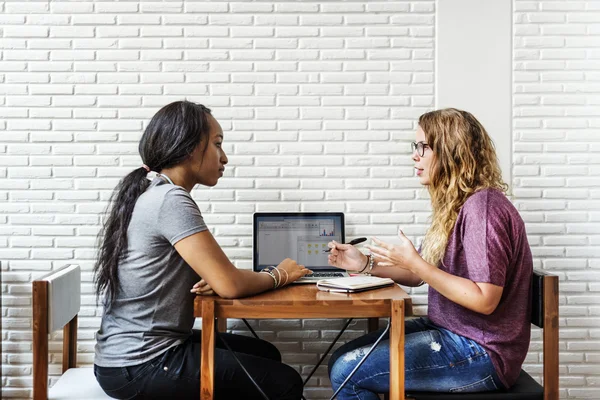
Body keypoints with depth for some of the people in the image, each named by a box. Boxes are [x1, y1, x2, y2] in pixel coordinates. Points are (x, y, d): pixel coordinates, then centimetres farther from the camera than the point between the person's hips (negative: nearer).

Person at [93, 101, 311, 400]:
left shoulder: (150, 195, 9)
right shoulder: (171, 200, -21)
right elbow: (230, 285, -22)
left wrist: (210, 282, -8)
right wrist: (279, 275, -3)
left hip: (136, 351, 9)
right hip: (140, 367, -9)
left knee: (265, 354, 19)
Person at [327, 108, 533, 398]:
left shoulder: (483, 207, -20)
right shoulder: (455, 206, 12)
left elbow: (484, 300, -25)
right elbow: (419, 275, 15)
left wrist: (414, 262, -22)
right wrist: (365, 264, 3)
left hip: (480, 353, -9)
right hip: (448, 331, 9)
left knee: (347, 373, -14)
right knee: (341, 359, 5)